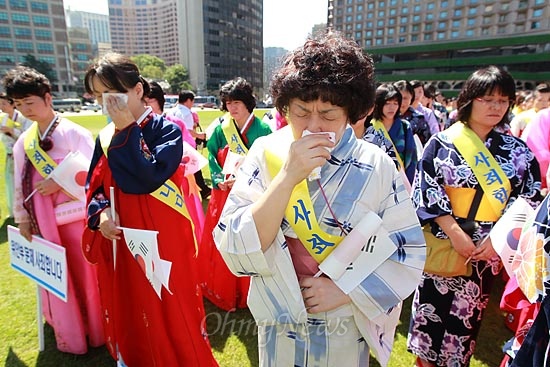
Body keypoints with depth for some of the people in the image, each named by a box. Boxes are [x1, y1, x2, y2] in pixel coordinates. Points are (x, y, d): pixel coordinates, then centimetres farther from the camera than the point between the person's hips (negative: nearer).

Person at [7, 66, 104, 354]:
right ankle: (70, 335, 36)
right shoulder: (24, 141, 8)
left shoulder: (73, 132, -9)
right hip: (43, 221, 6)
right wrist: (22, 218, 11)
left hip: (75, 215, -5)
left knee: (84, 274, 5)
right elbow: (20, 182, 12)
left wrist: (59, 182, -20)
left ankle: (96, 332, 27)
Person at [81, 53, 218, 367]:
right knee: (127, 312, 22)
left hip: (161, 240, -6)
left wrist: (128, 130, -19)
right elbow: (95, 187, 11)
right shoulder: (106, 136, 7)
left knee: (170, 314, 7)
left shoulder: (166, 129, -10)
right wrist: (100, 213, -9)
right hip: (120, 240, 6)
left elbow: (150, 177, -24)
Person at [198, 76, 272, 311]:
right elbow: (212, 159, 5)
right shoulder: (221, 129, 4)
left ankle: (247, 293, 26)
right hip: (224, 194, 3)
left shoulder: (261, 130, -6)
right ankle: (223, 291, 30)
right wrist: (219, 180, -12)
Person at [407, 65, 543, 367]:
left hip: (488, 247, 3)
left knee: (468, 312, 16)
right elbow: (426, 191, -11)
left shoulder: (517, 150, 3)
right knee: (433, 306, 8)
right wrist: (455, 233, -17)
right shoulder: (442, 143, -7)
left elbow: (530, 196, 2)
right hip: (443, 244, -2)